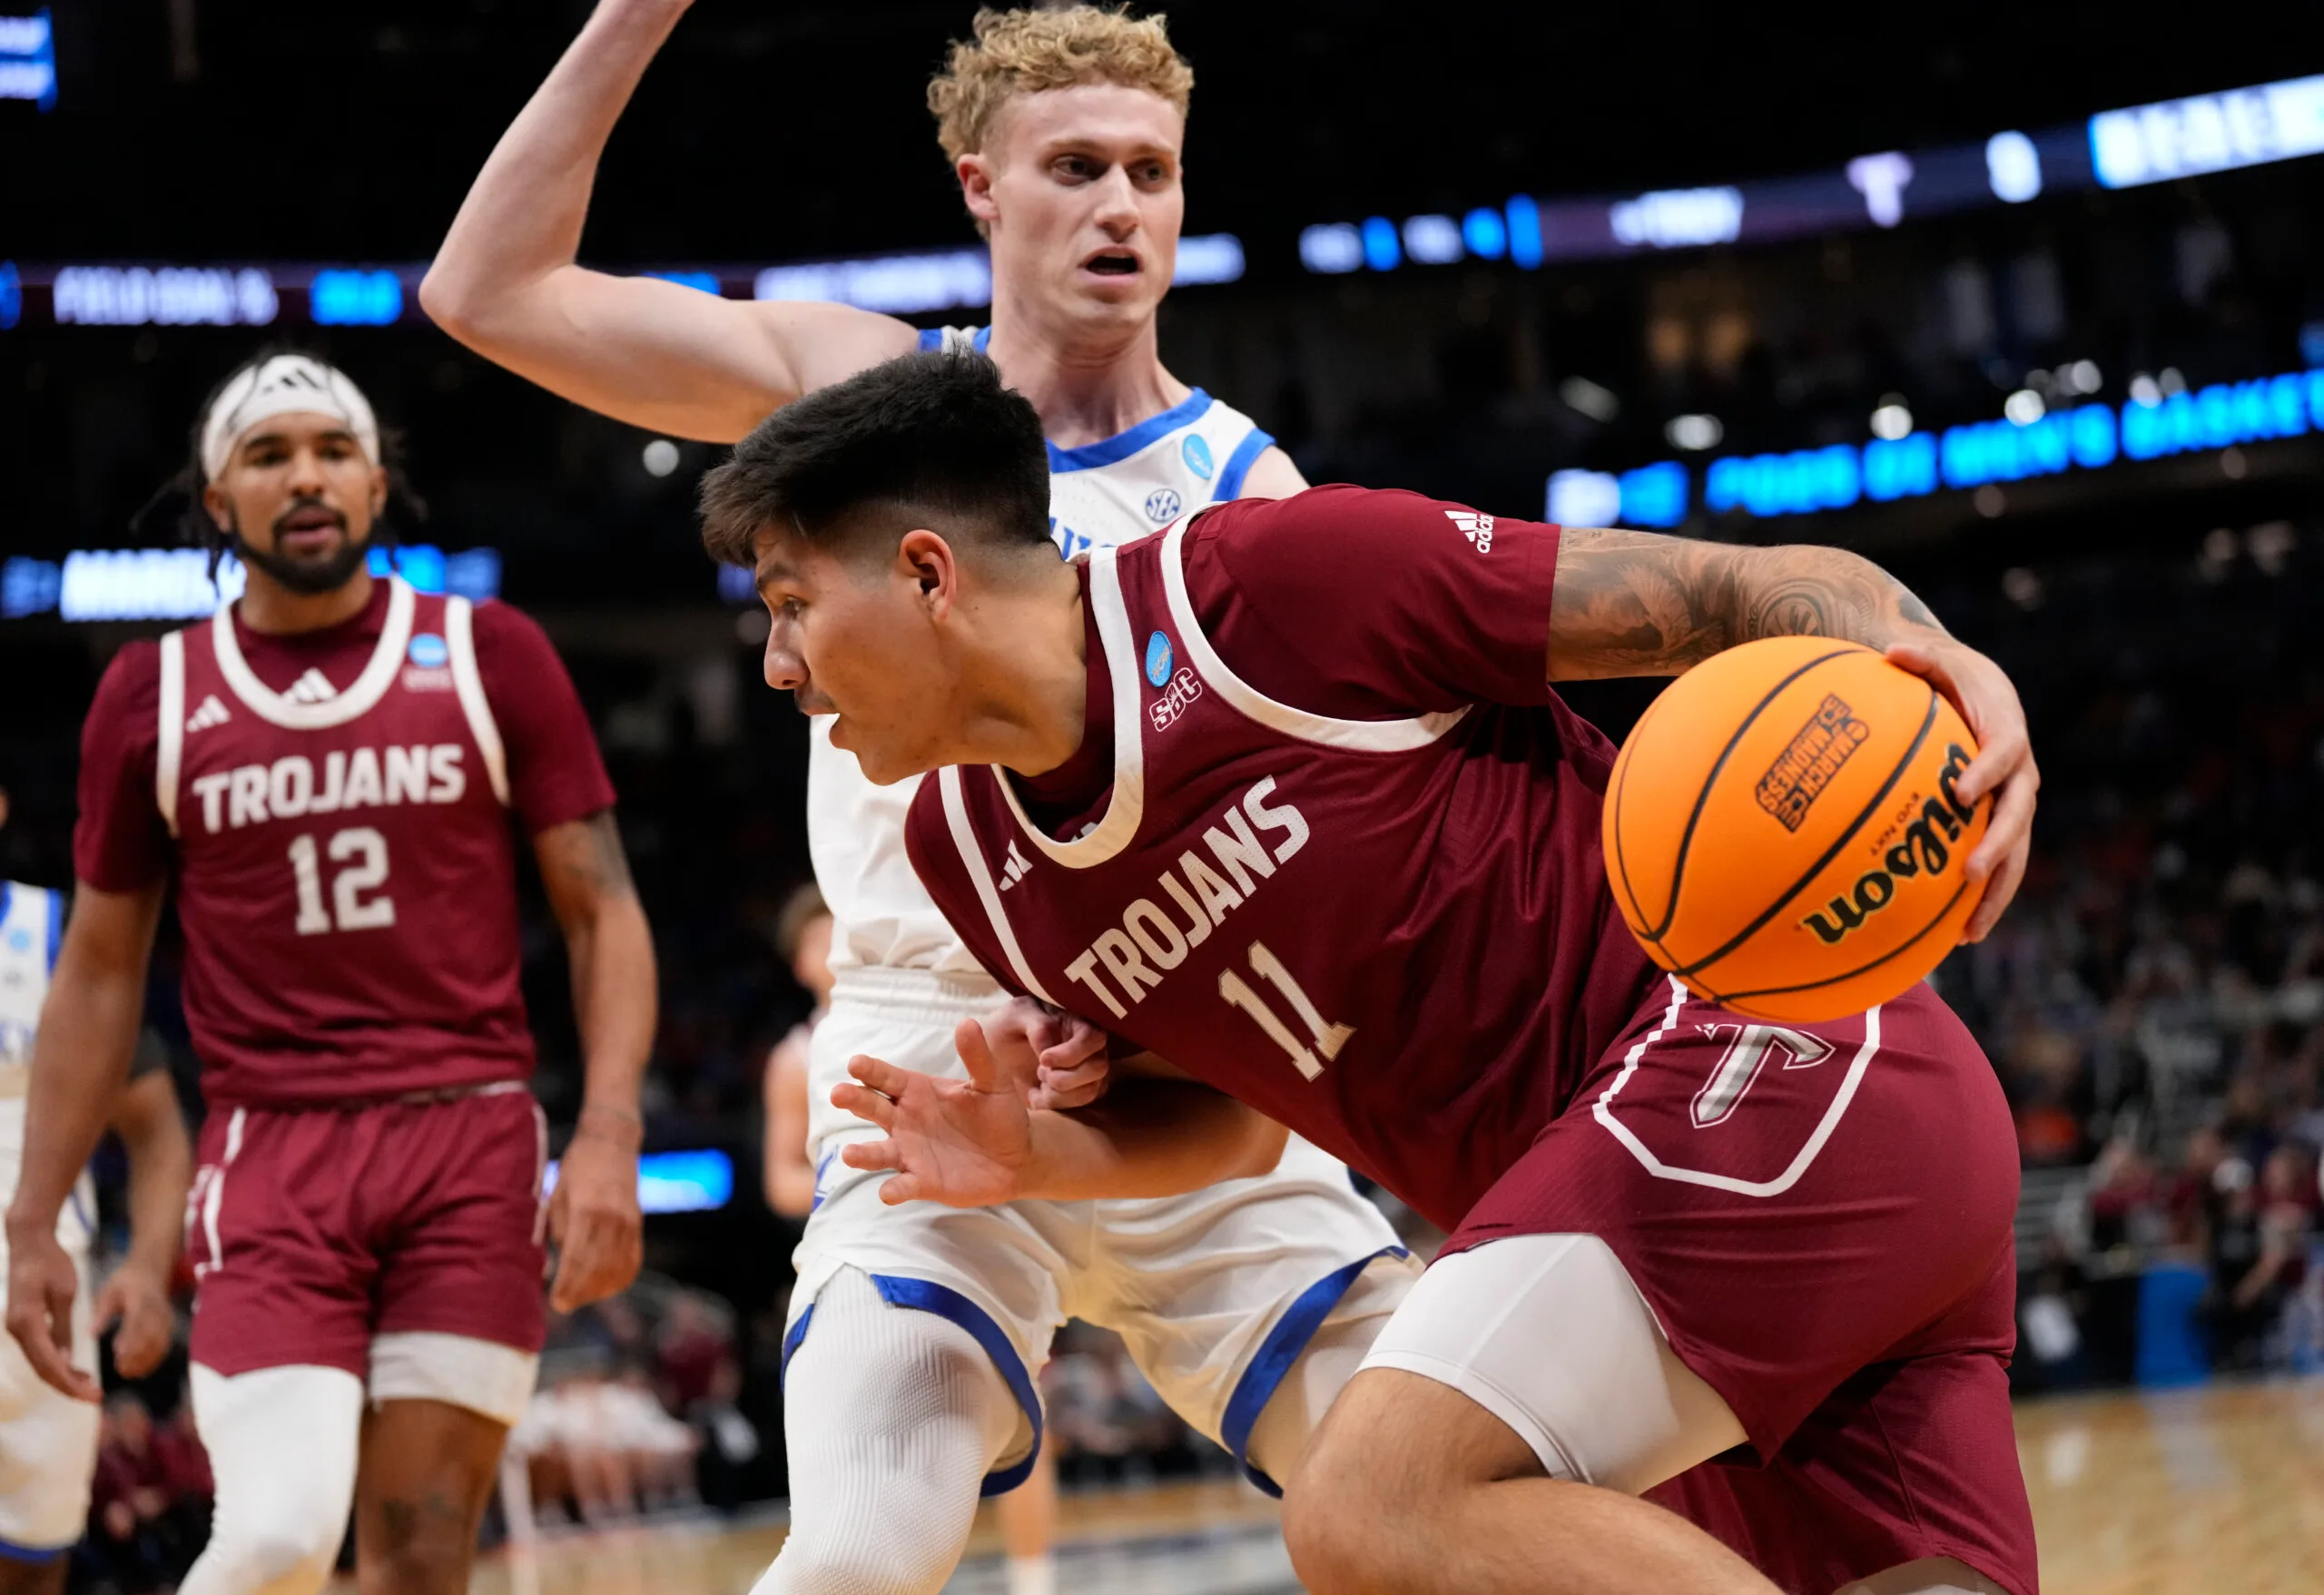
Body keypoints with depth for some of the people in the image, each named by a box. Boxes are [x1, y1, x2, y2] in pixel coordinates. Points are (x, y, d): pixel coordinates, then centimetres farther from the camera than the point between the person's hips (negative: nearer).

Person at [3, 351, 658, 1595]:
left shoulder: (489, 656, 4)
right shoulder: (151, 696, 7)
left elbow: (602, 910, 4)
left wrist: (608, 1135, -10)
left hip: (470, 1148, 0)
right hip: (272, 1161, 0)